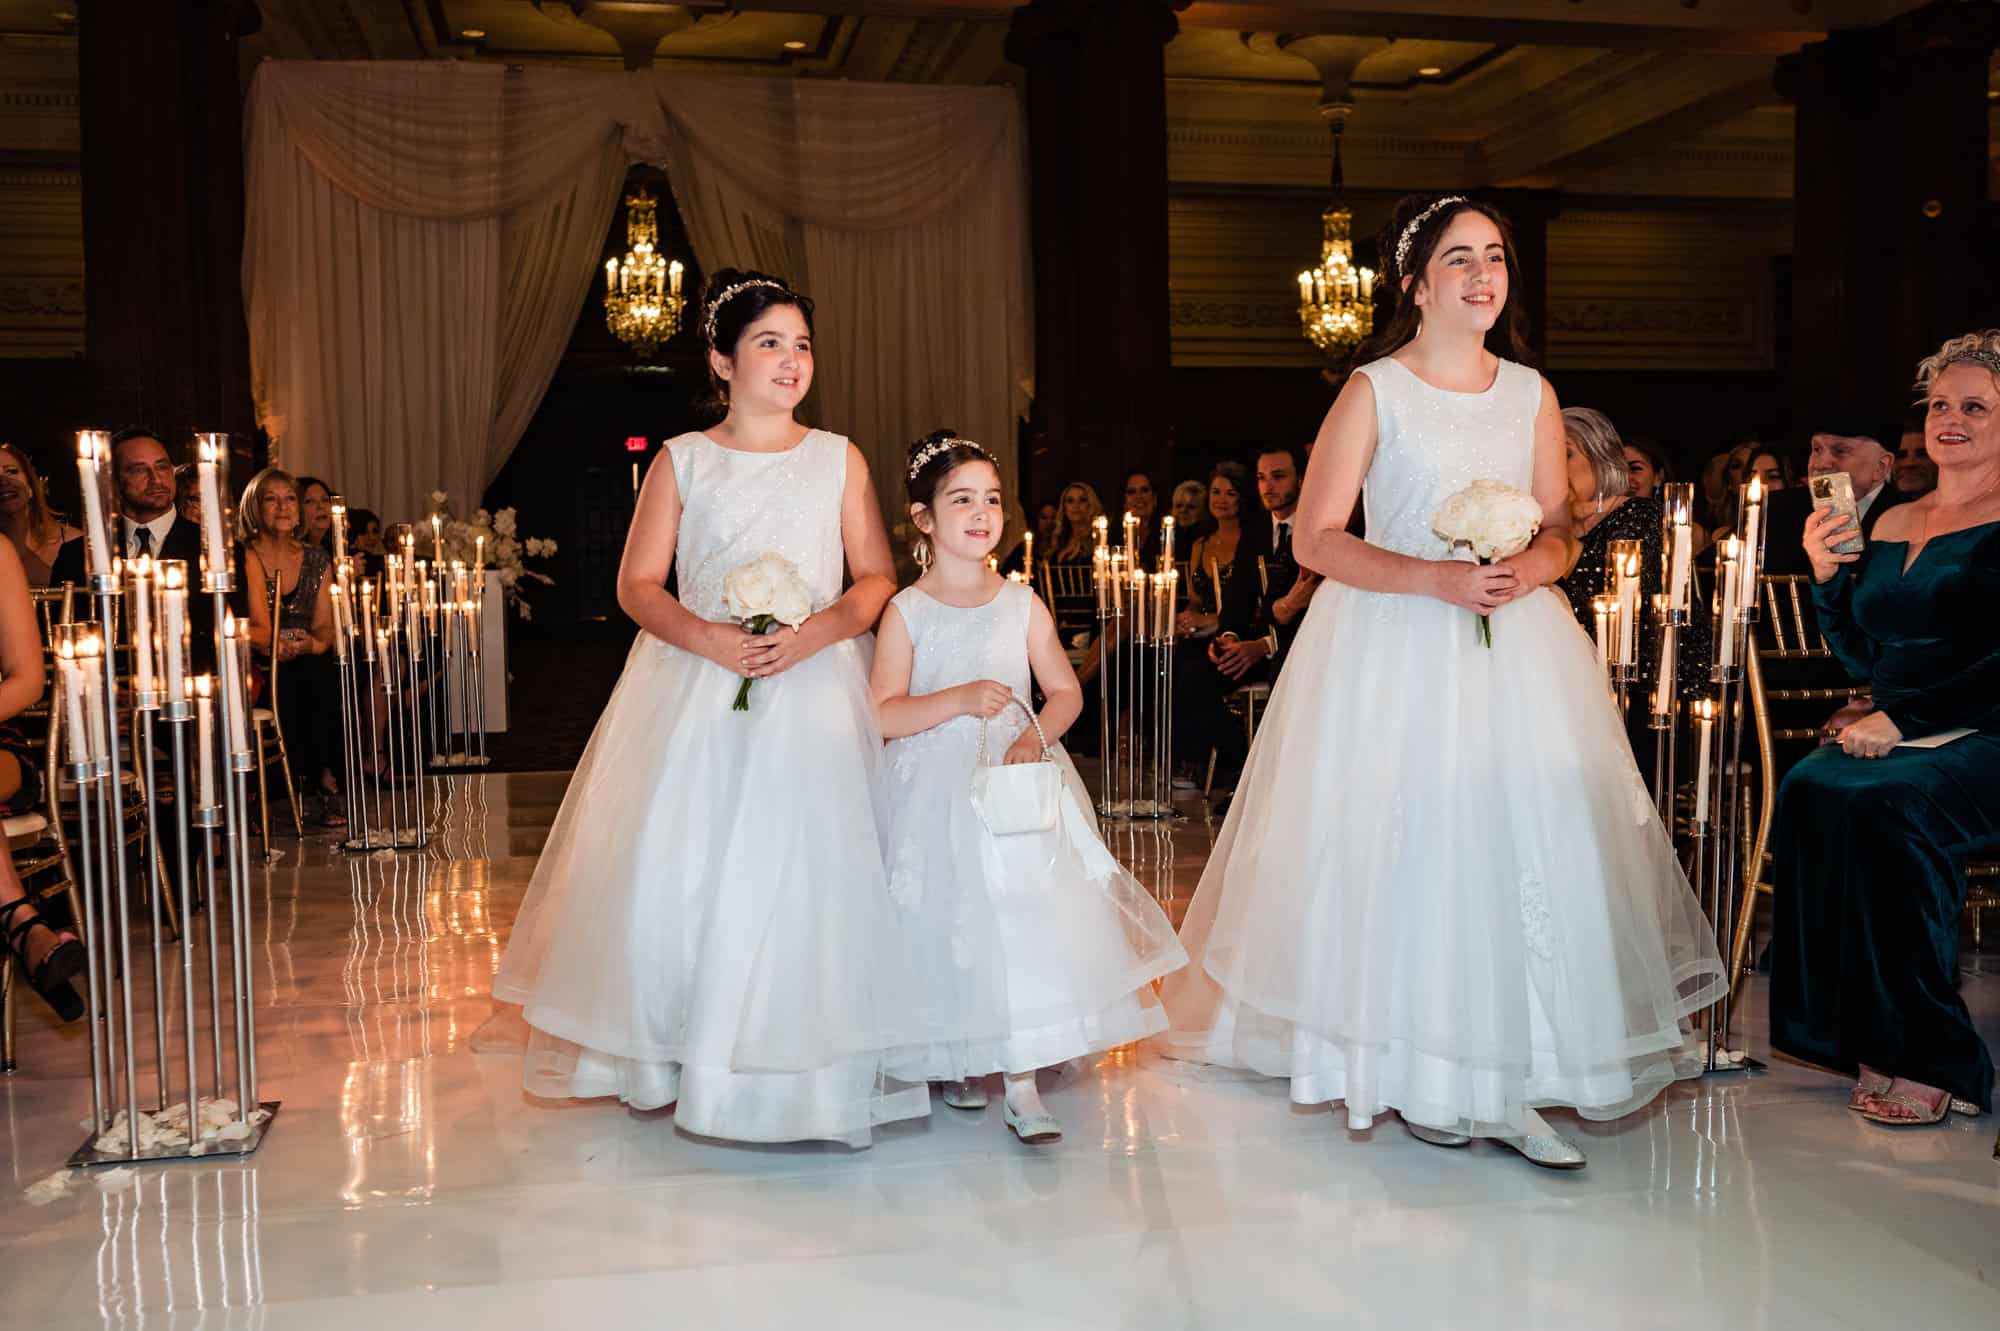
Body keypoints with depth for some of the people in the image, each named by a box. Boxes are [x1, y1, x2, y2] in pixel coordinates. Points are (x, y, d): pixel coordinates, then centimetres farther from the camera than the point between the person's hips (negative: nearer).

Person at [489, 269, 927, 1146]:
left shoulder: (837, 459, 8)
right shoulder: (681, 461, 7)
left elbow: (878, 579, 5)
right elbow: (637, 586, 4)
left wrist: (815, 632, -13)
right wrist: (705, 636, -14)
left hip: (812, 691, 0)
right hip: (695, 692, 0)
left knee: (804, 868, -6)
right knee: (675, 867, -1)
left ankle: (801, 1065, 9)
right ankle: (677, 1053, 19)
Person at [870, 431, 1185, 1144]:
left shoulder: (1022, 604, 6)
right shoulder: (906, 610, -1)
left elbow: (1066, 691, 7)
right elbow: (882, 714, -7)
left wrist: (1036, 736, -12)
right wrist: (960, 699, -19)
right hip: (937, 792, -1)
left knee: (1028, 919, -8)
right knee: (951, 928, 0)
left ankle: (1022, 1083, 1)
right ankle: (958, 1059, 24)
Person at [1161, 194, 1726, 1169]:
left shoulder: (1531, 393, 10)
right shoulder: (1372, 391, -3)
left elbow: (1561, 529, 14)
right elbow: (1314, 539, -8)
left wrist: (1532, 566, -9)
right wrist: (1437, 578, -18)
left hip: (1515, 649, 4)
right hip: (1394, 649, -4)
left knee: (1529, 848, -1)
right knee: (1407, 849, -1)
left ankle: (1508, 1087, 9)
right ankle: (1416, 1077, 16)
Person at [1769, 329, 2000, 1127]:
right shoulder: (1893, 526, 17)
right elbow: (1861, 655, 18)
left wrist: (1903, 718, -20)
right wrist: (1827, 576, 3)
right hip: (1894, 735, 6)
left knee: (1888, 801, -33)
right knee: (1811, 787, -25)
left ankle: (1930, 1060, -21)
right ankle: (1865, 1042, -19)